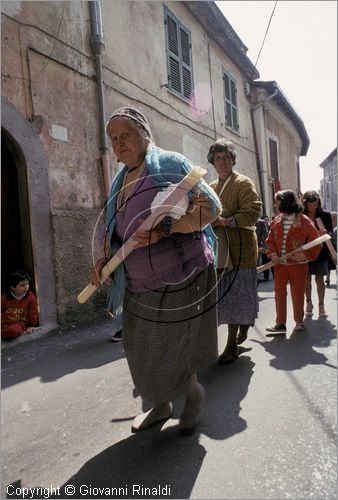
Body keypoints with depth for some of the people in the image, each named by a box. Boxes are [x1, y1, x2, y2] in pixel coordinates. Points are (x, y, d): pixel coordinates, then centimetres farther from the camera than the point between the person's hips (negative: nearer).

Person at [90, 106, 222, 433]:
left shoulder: (169, 164, -7)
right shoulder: (119, 181, 13)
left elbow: (210, 208, -14)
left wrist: (163, 228, -26)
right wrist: (105, 259, 2)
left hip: (180, 281, -6)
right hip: (140, 286, 7)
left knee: (173, 352, 7)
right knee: (143, 352, 15)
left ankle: (194, 392, 40)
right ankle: (161, 406, 41)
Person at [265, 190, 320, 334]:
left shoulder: (304, 221, -8)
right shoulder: (276, 221, 5)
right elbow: (270, 240, 8)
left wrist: (305, 255, -15)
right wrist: (273, 253, -8)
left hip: (298, 264, -4)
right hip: (280, 264, 4)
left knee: (298, 294, 9)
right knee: (279, 293, 6)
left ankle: (299, 321, 27)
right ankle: (280, 323, 15)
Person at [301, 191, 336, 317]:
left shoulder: (325, 215, -3)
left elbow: (331, 233, 1)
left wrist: (325, 233, -19)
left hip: (320, 251, 0)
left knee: (319, 279, 5)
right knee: (307, 279, 9)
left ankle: (321, 305, 16)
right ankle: (309, 304, 24)